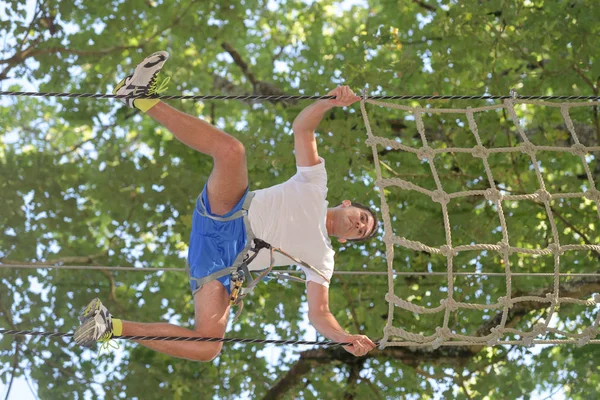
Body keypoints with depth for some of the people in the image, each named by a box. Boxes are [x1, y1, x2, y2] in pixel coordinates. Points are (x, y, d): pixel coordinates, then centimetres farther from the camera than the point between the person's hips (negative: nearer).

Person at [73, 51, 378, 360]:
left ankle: (112, 327, -14)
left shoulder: (322, 258, 23)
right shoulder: (316, 186, 20)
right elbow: (302, 127, 11)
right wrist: (330, 102, -9)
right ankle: (142, 97, -32)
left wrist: (346, 338, -7)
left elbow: (318, 312, 13)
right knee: (230, 150, -30)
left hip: (229, 262, 2)